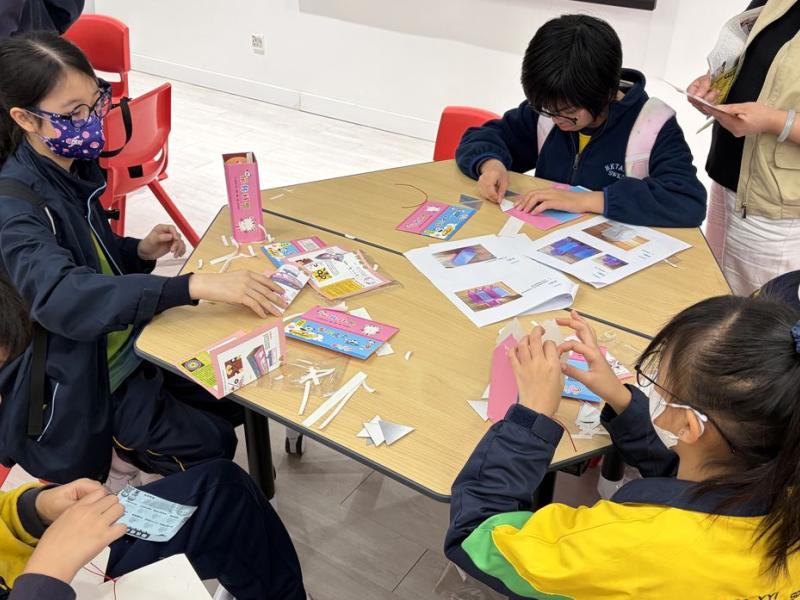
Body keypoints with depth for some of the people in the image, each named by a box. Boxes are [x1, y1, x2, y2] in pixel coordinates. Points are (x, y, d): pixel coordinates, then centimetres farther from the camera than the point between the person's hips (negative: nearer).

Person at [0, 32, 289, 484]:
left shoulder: (76, 166, -2)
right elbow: (63, 298, -44)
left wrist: (139, 250, -7)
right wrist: (196, 285, -52)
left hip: (121, 340, 8)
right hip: (71, 379, -7)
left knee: (237, 399, 8)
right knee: (210, 446, -8)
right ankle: (124, 438, 17)